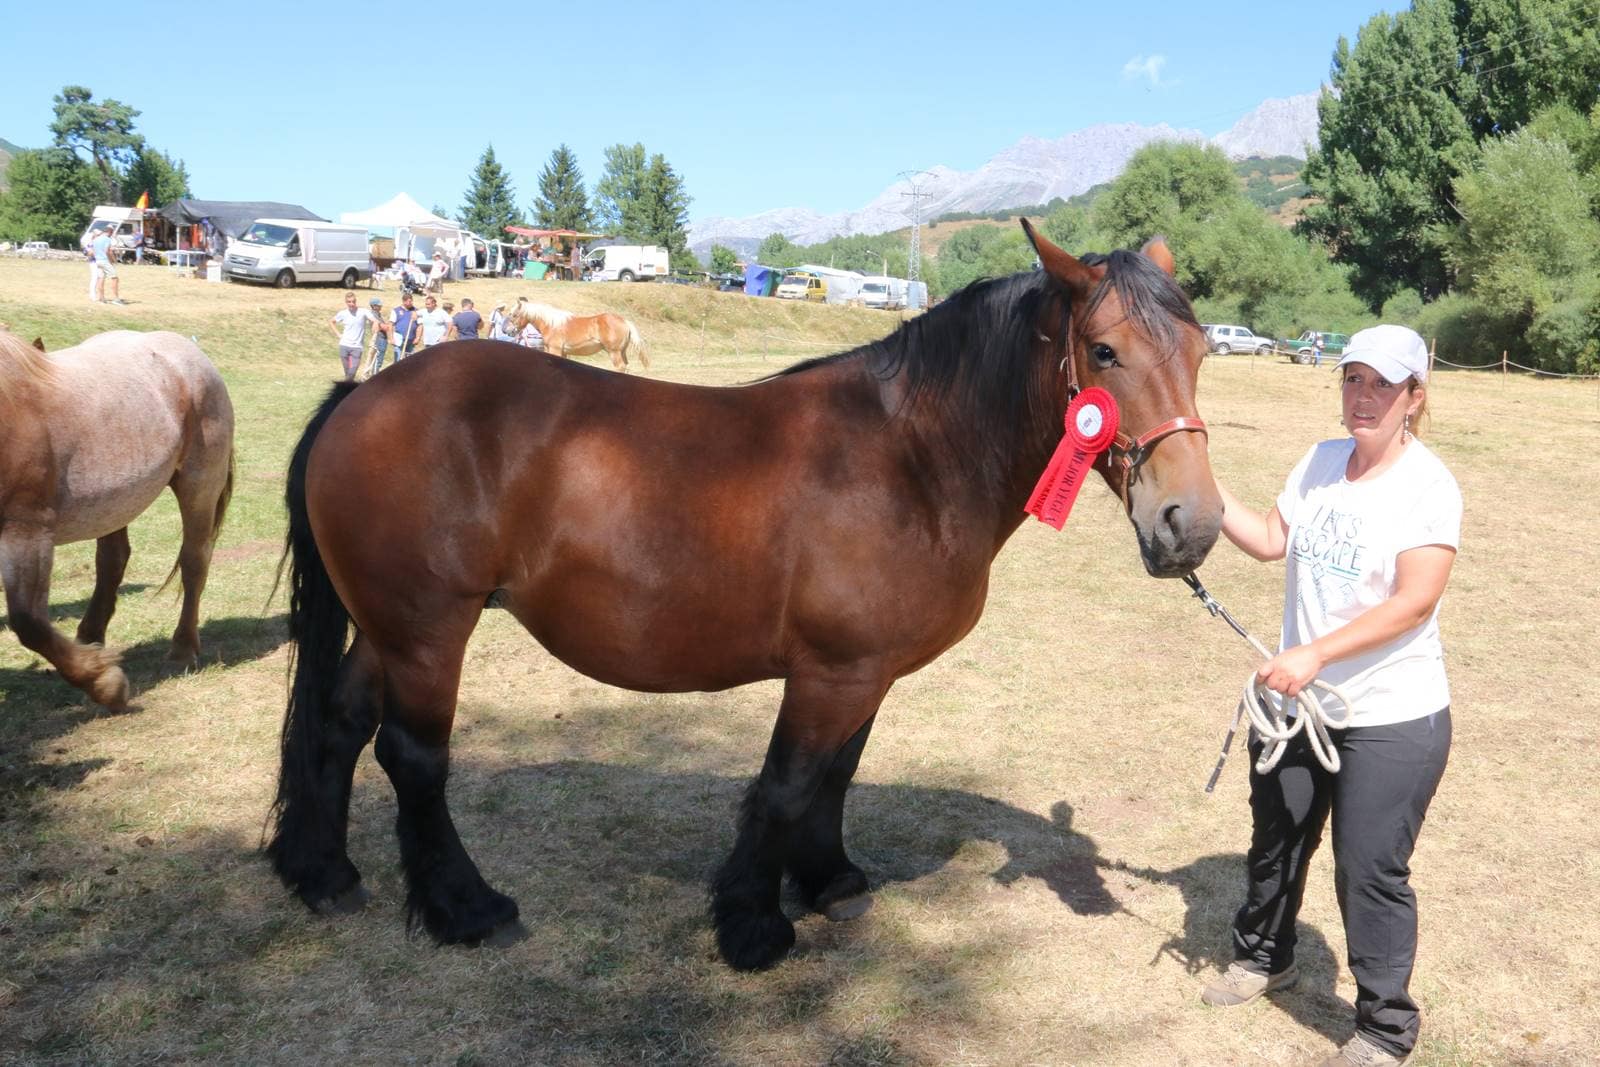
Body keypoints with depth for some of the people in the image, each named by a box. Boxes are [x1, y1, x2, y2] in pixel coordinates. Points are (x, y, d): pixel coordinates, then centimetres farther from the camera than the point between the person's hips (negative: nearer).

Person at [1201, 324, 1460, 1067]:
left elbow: (1415, 602, -23)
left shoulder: (1429, 486, -16)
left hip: (1391, 719, -6)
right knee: (1276, 840, 22)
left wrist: (1316, 654, -31)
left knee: (1370, 873, 1)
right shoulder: (1320, 462, 3)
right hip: (1298, 699, 7)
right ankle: (1263, 957, 47)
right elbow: (1270, 540, 10)